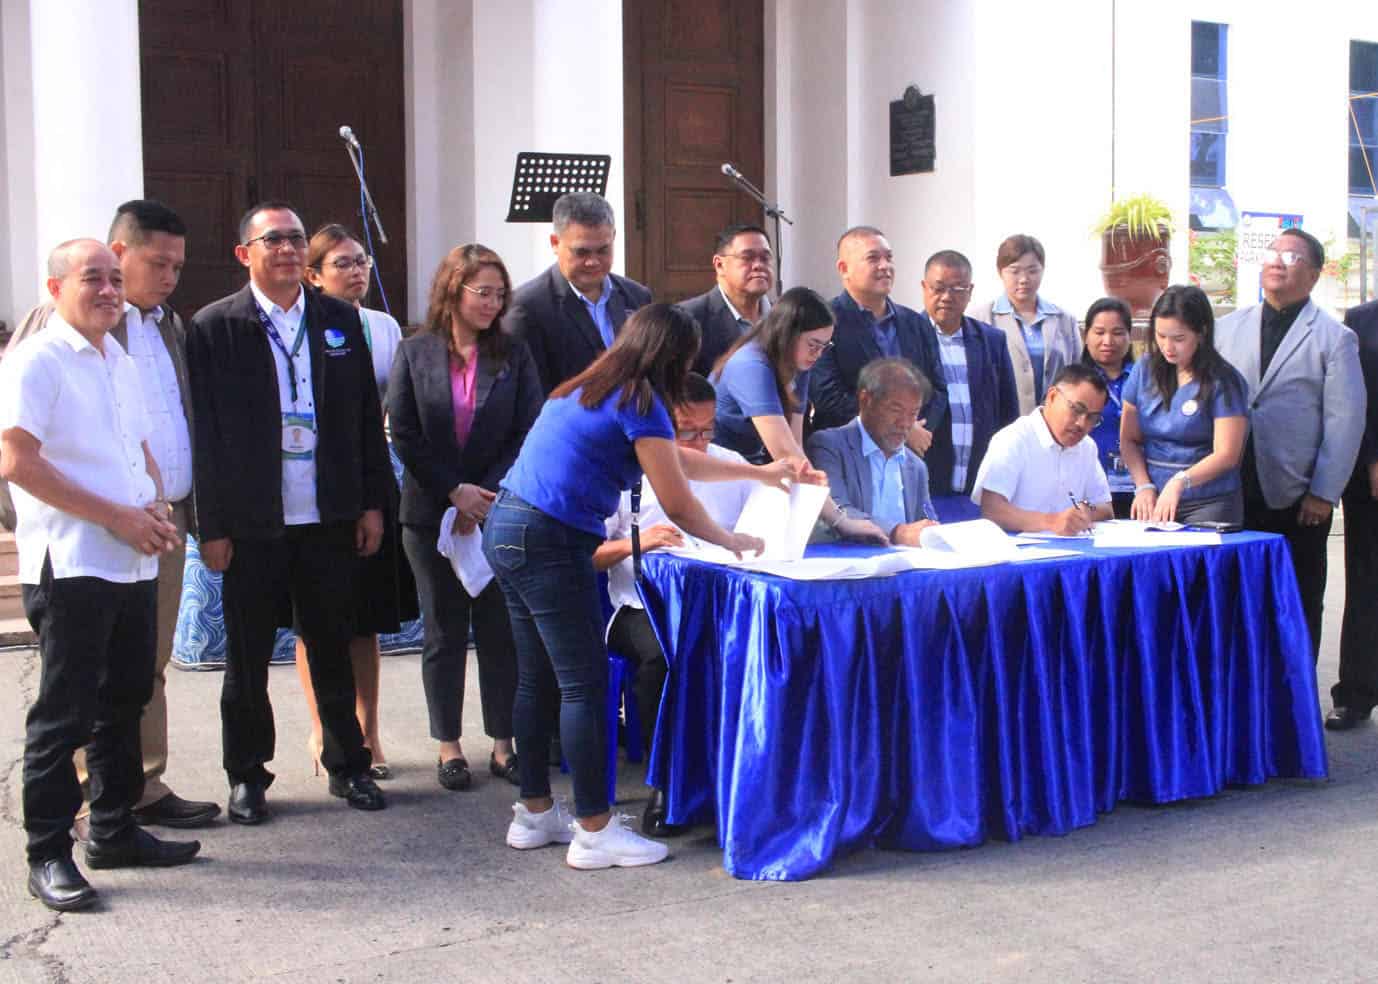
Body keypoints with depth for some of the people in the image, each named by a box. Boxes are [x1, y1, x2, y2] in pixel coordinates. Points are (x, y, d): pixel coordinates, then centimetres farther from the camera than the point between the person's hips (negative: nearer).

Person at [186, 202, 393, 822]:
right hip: (251, 524, -3)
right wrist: (211, 526, -7)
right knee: (247, 656, 7)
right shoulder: (214, 327, -2)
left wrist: (372, 503, 6)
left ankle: (348, 765, 25)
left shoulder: (340, 320, 8)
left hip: (328, 518, 3)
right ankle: (246, 776, 20)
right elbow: (204, 432, -4)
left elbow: (367, 416, 10)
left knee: (333, 647, 12)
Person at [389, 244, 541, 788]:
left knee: (499, 630, 4)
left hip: (500, 512, 1)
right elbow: (403, 433, -3)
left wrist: (490, 493, -12)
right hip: (432, 514, 0)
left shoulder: (513, 355, 3)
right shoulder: (415, 353, 1)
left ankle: (503, 742, 14)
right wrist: (455, 492, -11)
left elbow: (528, 432, -1)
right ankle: (449, 746, 16)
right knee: (443, 632, 7)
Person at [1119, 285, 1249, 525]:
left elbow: (1226, 455, -12)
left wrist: (1180, 482, -27)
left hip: (1208, 503, -3)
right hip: (1155, 499, 3)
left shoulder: (1222, 382, -6)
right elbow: (1129, 439, 7)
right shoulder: (1145, 370, 6)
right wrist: (1144, 486, -8)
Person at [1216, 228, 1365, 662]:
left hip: (1297, 499, -3)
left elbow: (1345, 420, -5)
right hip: (1235, 495, 3)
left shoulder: (1334, 338, 0)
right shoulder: (1228, 328, 10)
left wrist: (1324, 494, -10)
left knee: (1300, 608, 7)